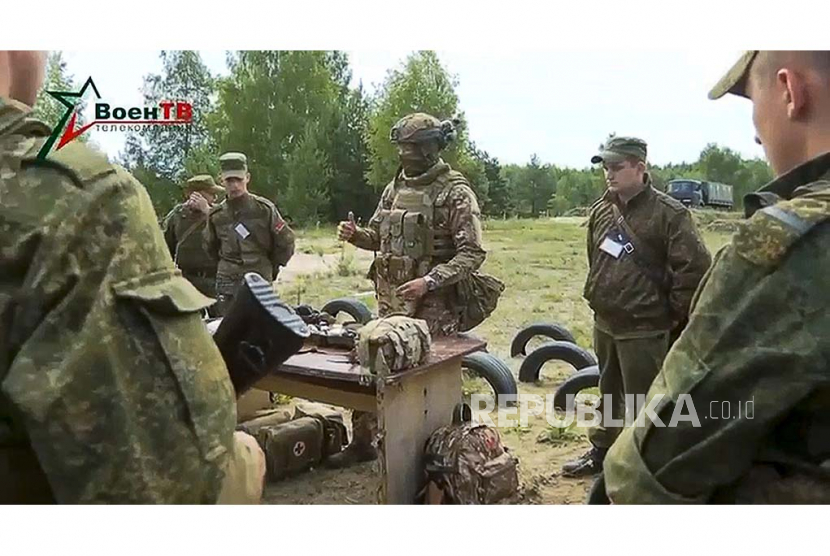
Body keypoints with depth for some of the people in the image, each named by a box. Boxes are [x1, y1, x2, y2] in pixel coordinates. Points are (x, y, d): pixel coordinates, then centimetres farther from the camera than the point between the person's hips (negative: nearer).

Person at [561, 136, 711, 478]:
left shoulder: (669, 214, -16)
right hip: (604, 324, 8)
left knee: (642, 404, 4)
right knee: (608, 394, 23)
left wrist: (675, 313, -13)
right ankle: (601, 452, 40)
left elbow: (696, 266, -19)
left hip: (644, 330, -7)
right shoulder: (601, 211, 7)